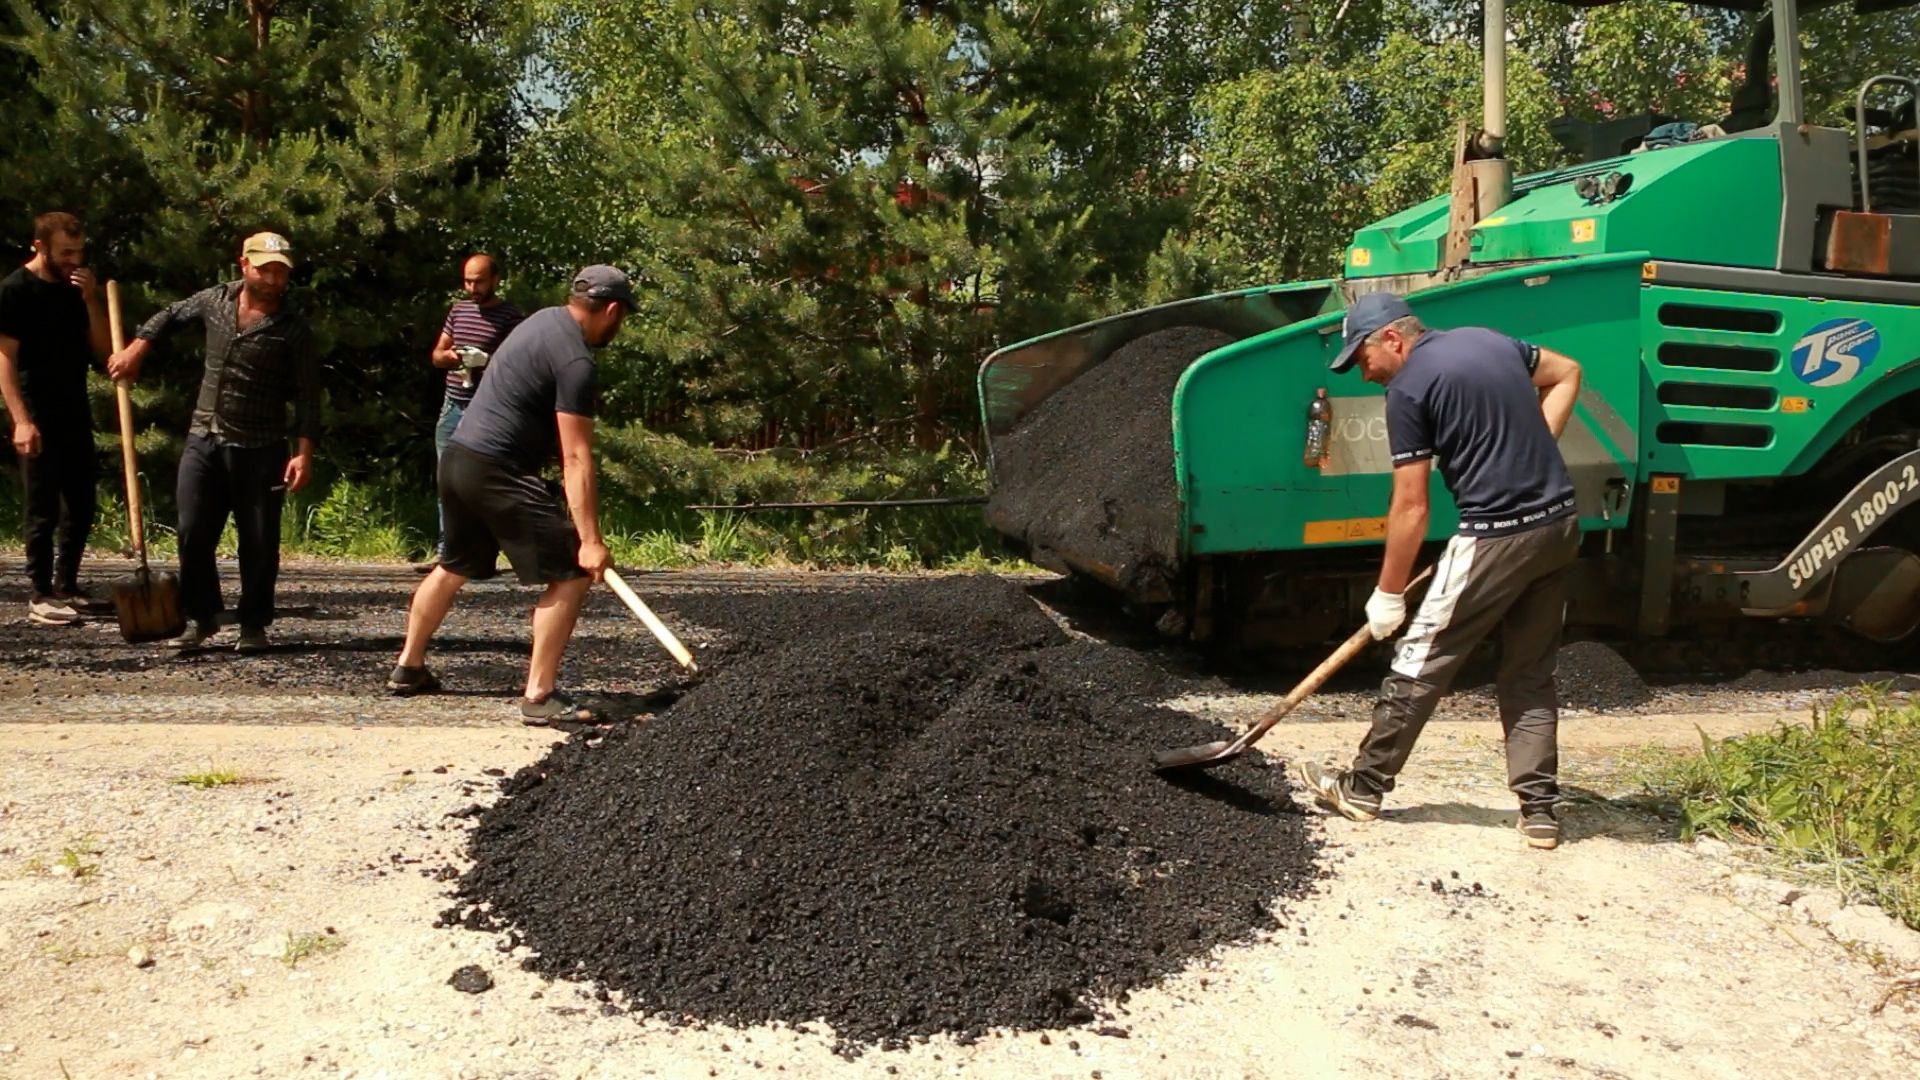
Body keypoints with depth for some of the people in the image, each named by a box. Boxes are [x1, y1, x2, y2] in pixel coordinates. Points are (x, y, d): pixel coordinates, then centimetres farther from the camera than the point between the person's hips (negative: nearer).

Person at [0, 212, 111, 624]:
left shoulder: (78, 288, 9)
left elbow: (103, 349, 6)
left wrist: (90, 299, -8)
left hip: (76, 415, 7)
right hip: (39, 418, -7)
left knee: (81, 507, 12)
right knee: (43, 510, -2)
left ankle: (66, 587, 24)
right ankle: (41, 597, 5)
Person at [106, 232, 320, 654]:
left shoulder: (293, 330, -7)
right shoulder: (215, 300, 5)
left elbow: (307, 396, -9)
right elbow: (171, 316, 26)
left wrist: (304, 452, -17)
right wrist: (136, 349, 13)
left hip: (260, 450, -3)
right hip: (203, 442, 4)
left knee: (259, 540, 1)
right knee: (194, 534, 4)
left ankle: (253, 625, 14)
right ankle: (200, 617, 18)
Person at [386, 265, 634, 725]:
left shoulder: (544, 319, 13)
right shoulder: (576, 362, -16)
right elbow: (576, 459, -20)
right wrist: (590, 540, -21)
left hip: (457, 458, 10)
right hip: (496, 472, -10)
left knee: (454, 568, 27)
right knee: (572, 573, -8)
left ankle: (408, 669, 41)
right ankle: (538, 696, -8)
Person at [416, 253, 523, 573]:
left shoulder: (511, 317, -4)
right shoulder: (458, 311, 14)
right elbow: (436, 354, 19)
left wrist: (490, 362, -22)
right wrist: (448, 356, -4)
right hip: (452, 408, 6)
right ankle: (445, 550, 15)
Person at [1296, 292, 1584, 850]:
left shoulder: (1408, 389, -9)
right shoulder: (1488, 340, 13)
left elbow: (1410, 509, -9)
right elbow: (1566, 374, 26)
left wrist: (1388, 594, 0)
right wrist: (1530, 451, 17)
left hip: (1497, 536, -8)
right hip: (1561, 523, 8)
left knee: (1420, 662, 5)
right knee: (1530, 674, 15)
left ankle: (1363, 787, 17)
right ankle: (1540, 810, 15)